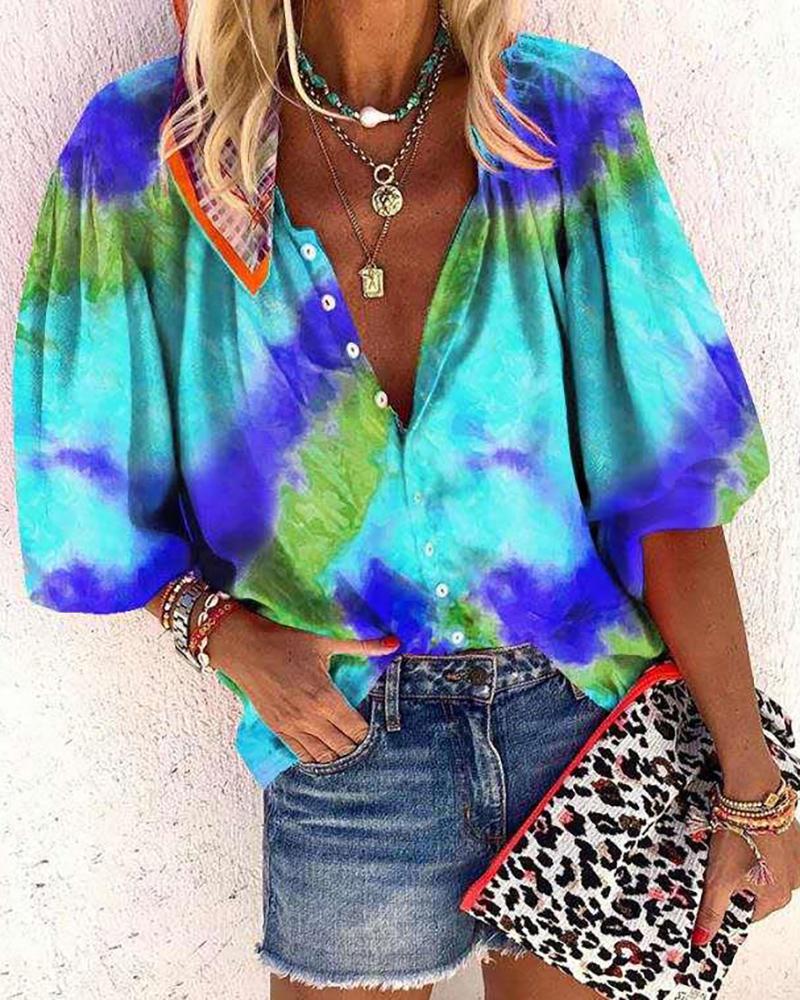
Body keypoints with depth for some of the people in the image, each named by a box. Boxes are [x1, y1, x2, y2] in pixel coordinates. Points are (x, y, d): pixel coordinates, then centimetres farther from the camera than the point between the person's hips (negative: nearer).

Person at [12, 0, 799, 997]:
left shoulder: (570, 115, -8)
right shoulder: (149, 149, -9)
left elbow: (670, 471, -10)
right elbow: (86, 481, 2)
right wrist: (221, 631, -14)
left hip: (593, 721, 1)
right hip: (348, 744, 0)